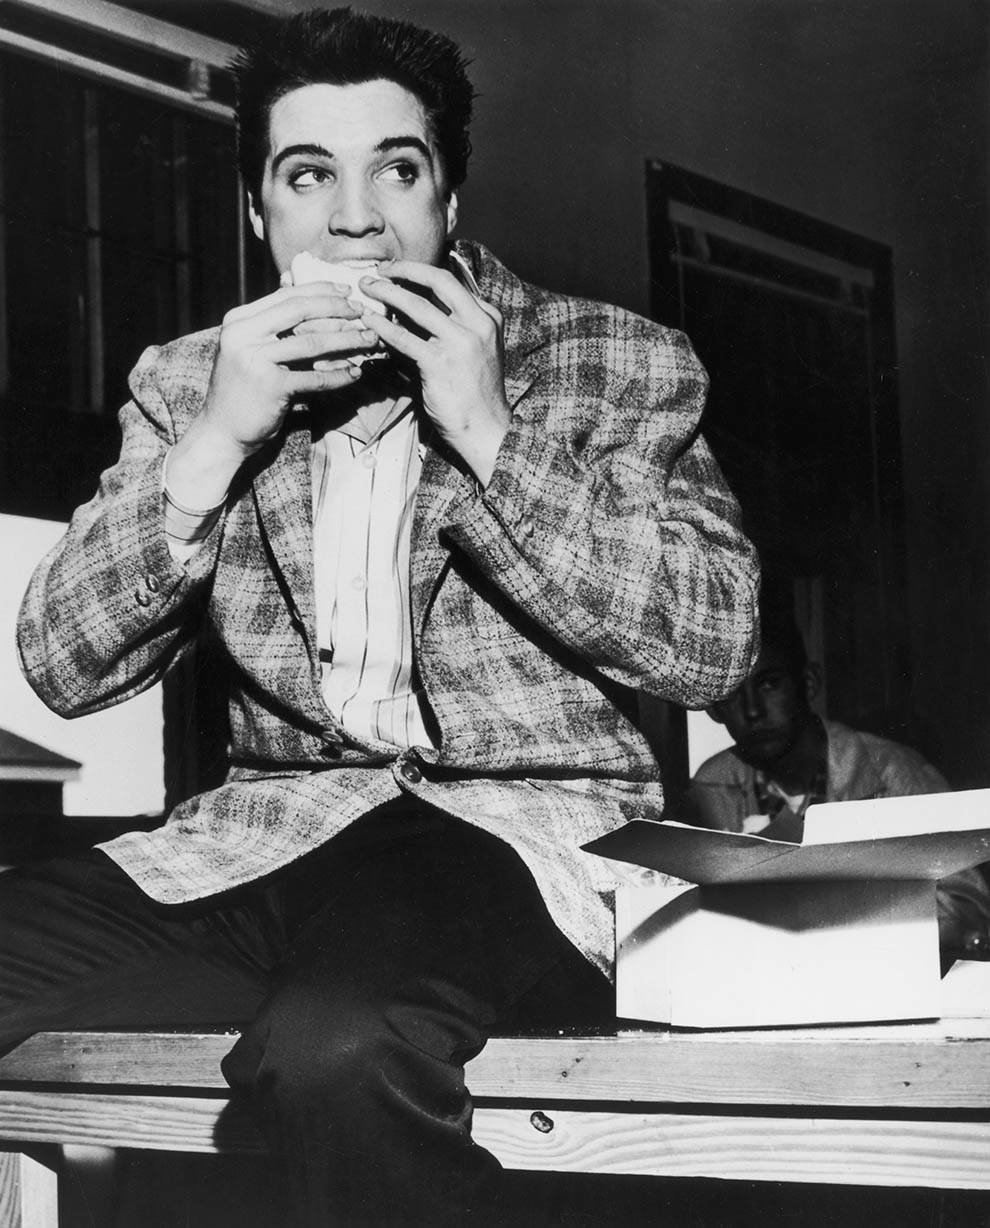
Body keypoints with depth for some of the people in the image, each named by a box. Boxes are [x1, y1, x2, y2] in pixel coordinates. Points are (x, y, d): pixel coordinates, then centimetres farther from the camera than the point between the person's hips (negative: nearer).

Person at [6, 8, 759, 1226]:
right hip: (261, 840, 3)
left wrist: (489, 433, -12)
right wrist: (216, 439, -7)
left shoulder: (617, 366, 5)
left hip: (521, 832, -3)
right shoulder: (188, 384, 13)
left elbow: (711, 645, -6)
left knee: (335, 1045, -35)